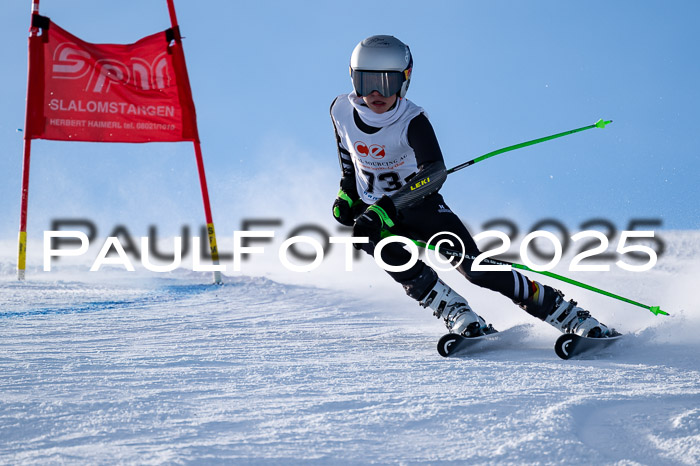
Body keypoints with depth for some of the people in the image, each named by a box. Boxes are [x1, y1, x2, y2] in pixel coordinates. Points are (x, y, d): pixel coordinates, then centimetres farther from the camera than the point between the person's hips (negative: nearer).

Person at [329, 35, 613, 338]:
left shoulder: (412, 121, -26)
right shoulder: (342, 110, -12)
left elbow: (435, 173, -43)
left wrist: (385, 208, -54)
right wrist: (347, 194, -1)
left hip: (418, 204, -3)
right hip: (370, 210, 3)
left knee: (475, 267, -17)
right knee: (390, 254, -32)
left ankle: (570, 316, -9)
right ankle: (460, 318, -28)